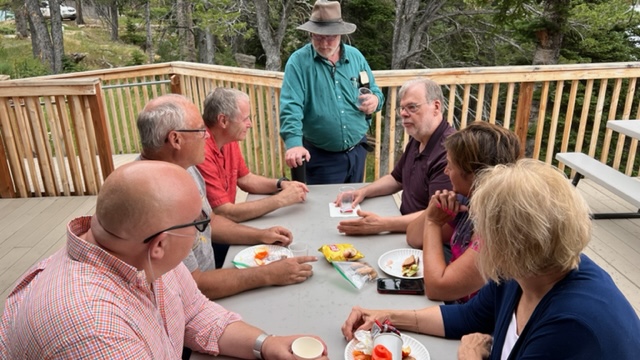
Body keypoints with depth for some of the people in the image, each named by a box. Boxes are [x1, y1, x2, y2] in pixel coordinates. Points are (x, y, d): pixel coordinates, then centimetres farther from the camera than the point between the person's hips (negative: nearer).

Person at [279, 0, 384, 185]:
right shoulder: (298, 62, -11)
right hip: (321, 156, -4)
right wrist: (294, 143, -37)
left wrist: (375, 99, -12)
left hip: (357, 151, 5)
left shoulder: (355, 56, 3)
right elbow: (290, 106, -21)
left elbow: (374, 90, 13)